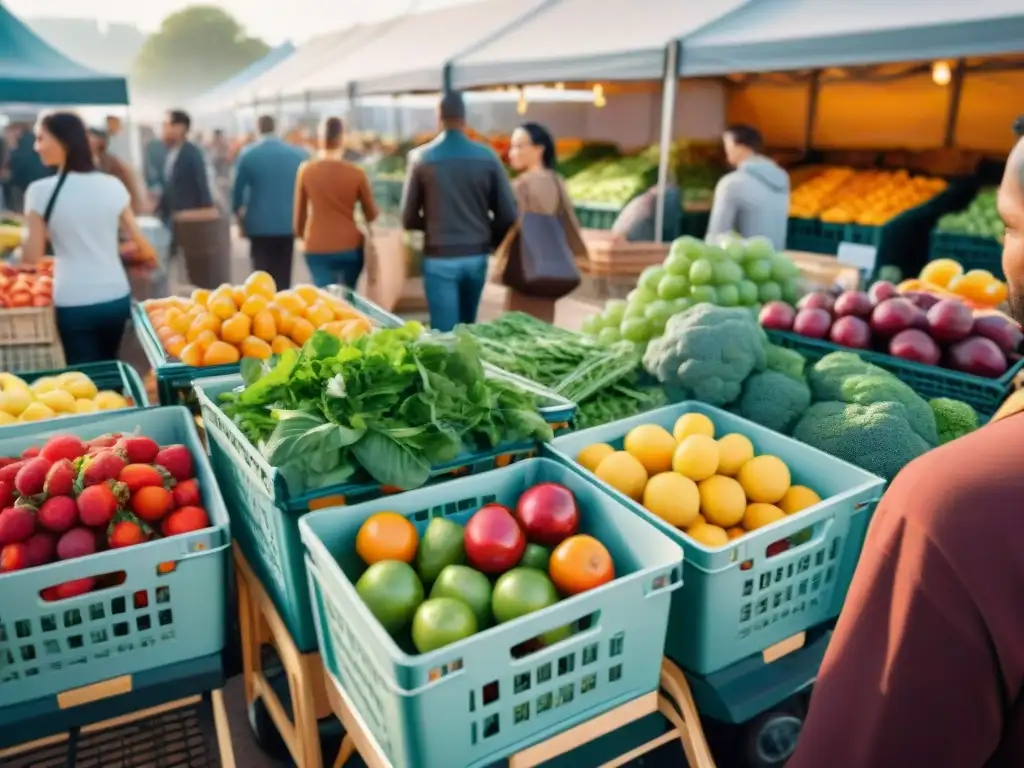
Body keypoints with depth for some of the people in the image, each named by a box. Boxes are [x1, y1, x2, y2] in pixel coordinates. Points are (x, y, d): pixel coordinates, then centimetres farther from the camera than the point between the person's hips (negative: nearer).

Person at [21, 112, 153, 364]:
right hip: (116, 296, 3)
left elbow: (32, 257, -6)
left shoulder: (41, 191, -8)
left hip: (74, 303, -3)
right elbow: (138, 238, 7)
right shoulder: (113, 185, 0)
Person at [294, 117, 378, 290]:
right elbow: (371, 214, 3)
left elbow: (300, 210, 7)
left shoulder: (306, 170, -3)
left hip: (316, 247, 0)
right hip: (349, 246, 0)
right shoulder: (356, 172, -6)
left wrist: (300, 234, 26)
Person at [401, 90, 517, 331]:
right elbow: (508, 214, -3)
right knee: (468, 325, 21)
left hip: (439, 257, -3)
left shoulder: (421, 157, -6)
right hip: (476, 256, 3)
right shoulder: (487, 156, -3)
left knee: (445, 332, 3)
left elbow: (408, 218, -3)